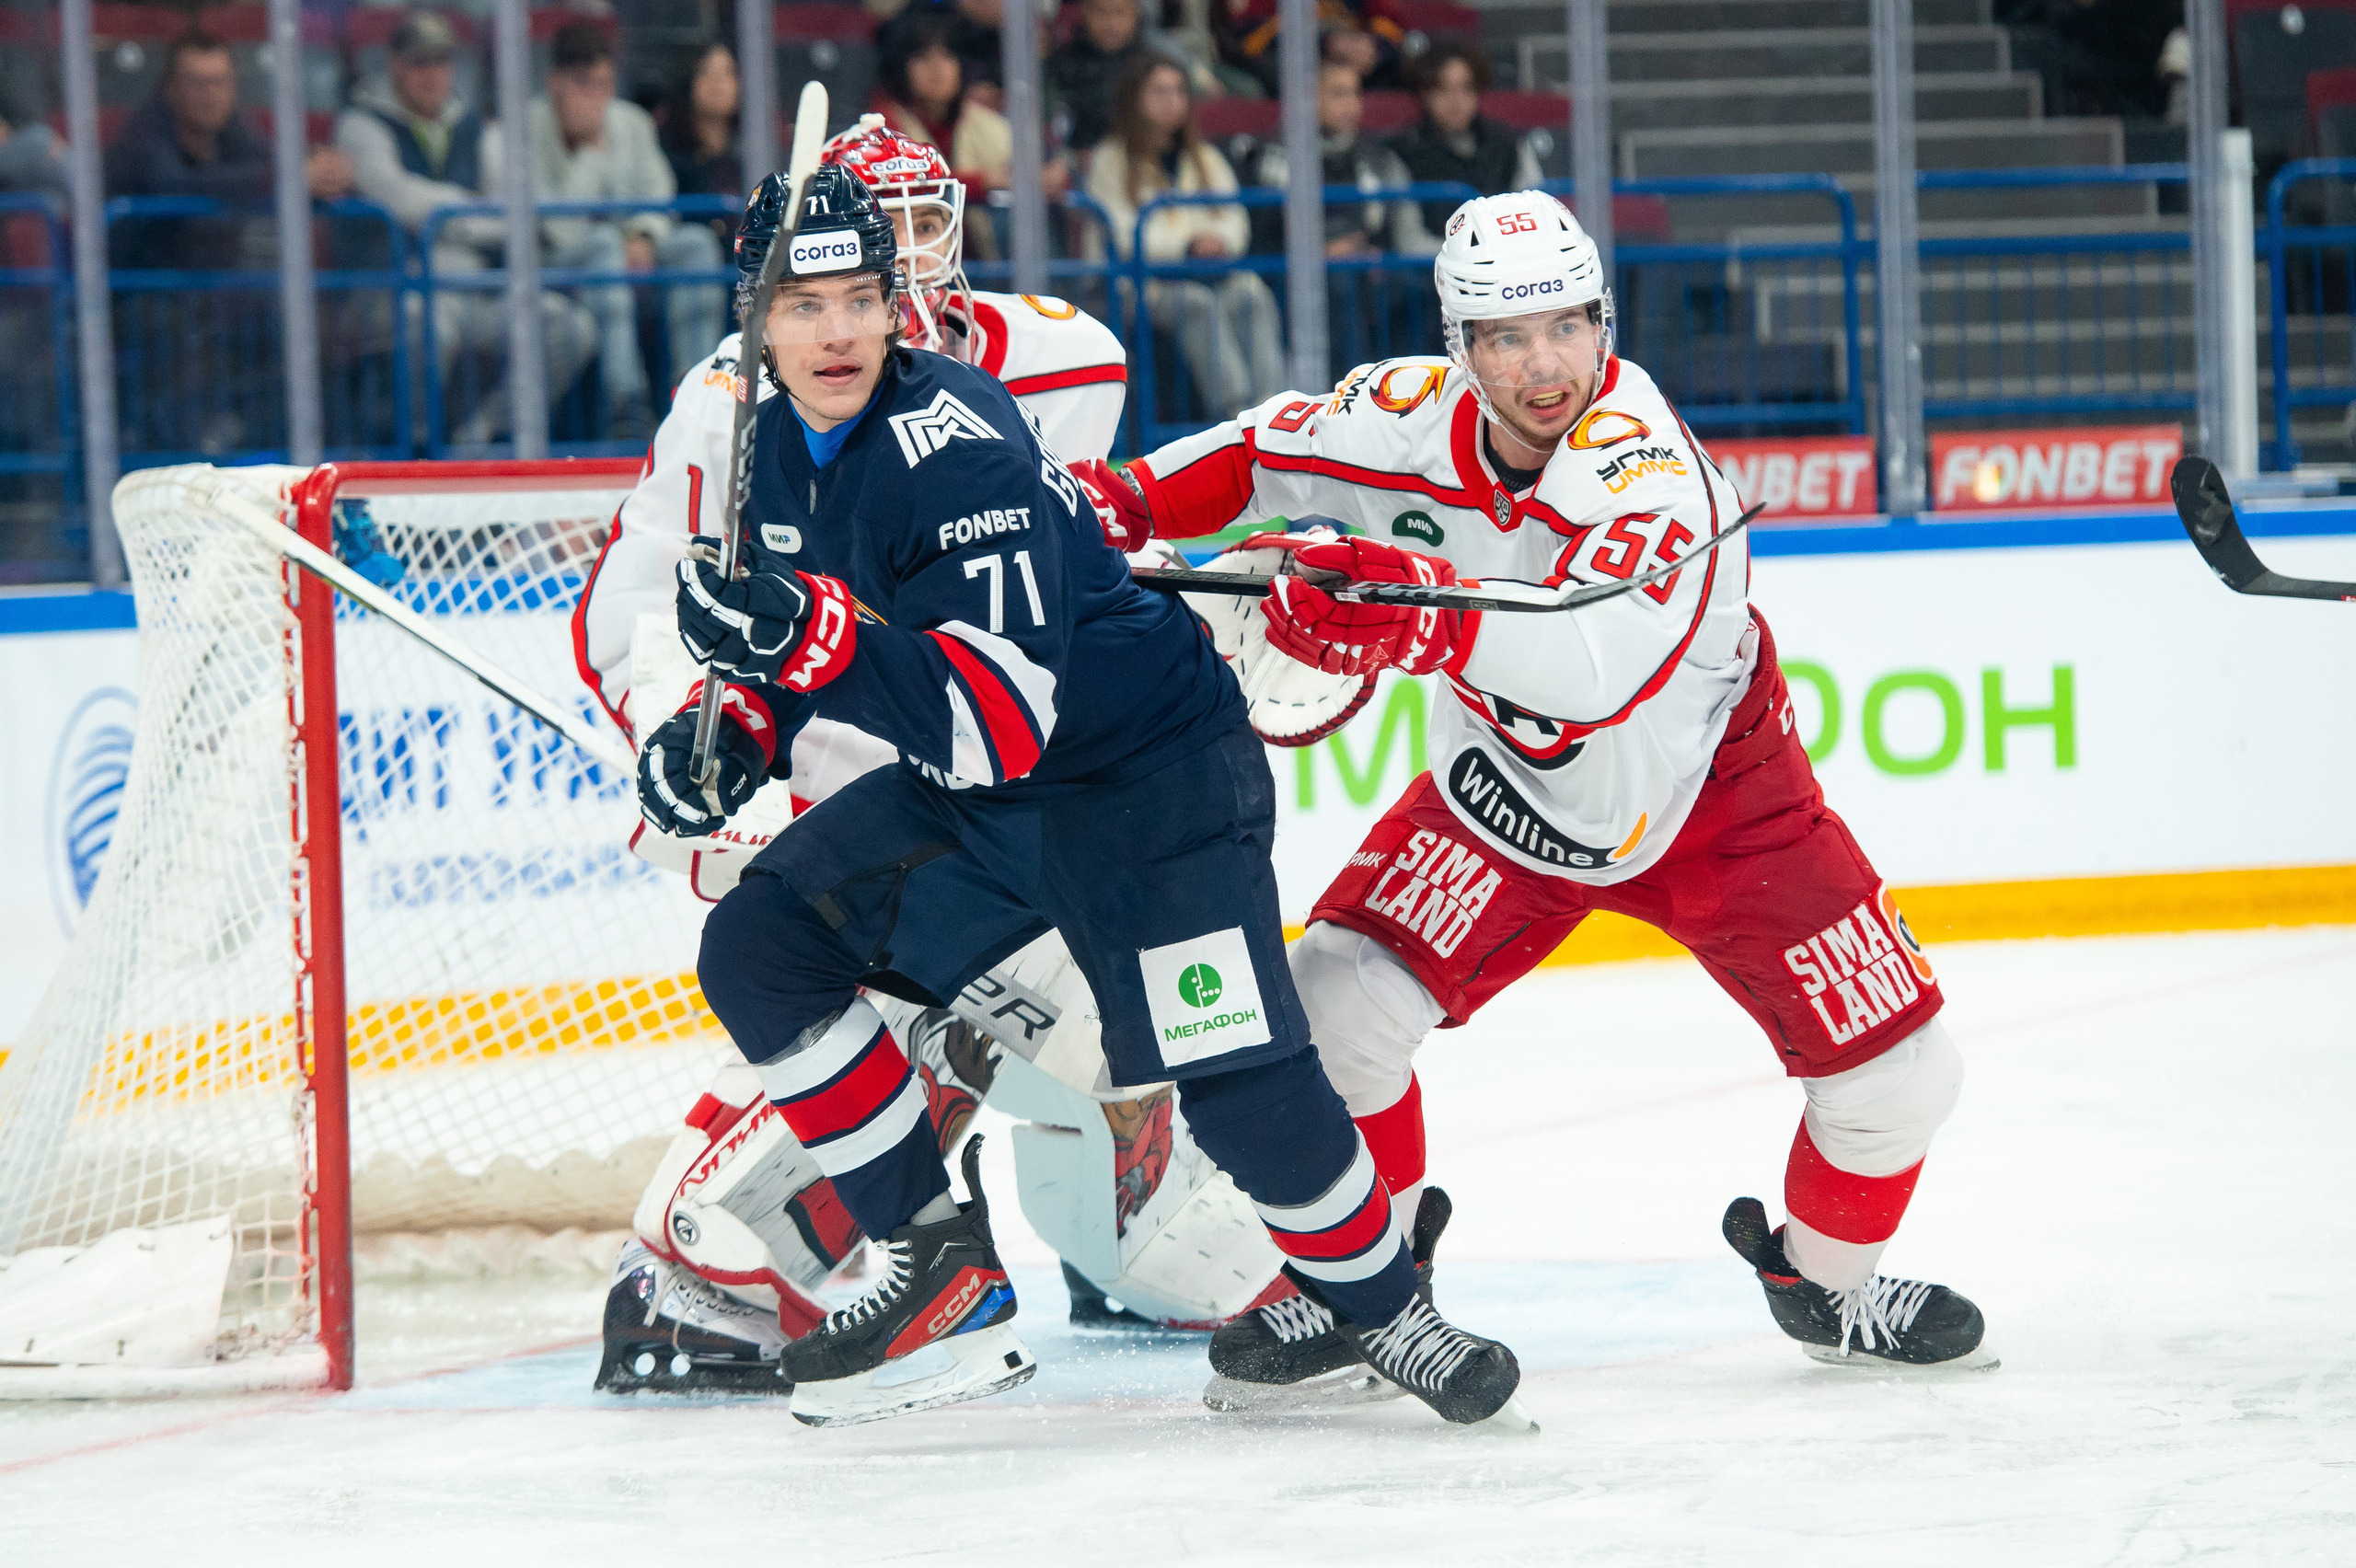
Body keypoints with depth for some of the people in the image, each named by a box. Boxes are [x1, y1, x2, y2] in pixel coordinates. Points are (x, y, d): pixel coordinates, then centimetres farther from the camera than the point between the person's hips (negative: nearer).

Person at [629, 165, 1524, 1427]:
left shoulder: (959, 448, -27)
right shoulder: (768, 451, -1)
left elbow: (1000, 721, -36)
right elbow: (796, 645, 17)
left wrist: (814, 633, -45)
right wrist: (730, 730, -4)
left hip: (1151, 768, -8)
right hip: (972, 795, 8)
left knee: (1234, 1080, -18)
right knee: (759, 947, -4)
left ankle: (1380, 1303, 8)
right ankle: (945, 1263, 3)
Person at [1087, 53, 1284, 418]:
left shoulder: (1207, 159, 25)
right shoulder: (1110, 162, 10)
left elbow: (1235, 224, 15)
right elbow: (1121, 237, -3)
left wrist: (1219, 241, -10)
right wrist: (1186, 245, -14)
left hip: (1213, 266, 4)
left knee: (1250, 293, -31)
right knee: (1198, 301, -37)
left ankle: (1269, 401, -47)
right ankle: (1234, 407, -49)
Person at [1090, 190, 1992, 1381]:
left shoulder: (1648, 468, -35)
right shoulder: (1410, 417, -19)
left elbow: (1603, 666, -52)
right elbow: (1265, 455, 2)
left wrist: (1432, 624, -67)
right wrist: (1127, 505, -14)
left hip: (1710, 792, -3)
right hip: (1506, 788, 3)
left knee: (1896, 1071, -7)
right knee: (1337, 1004, -14)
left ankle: (1826, 1279, 24)